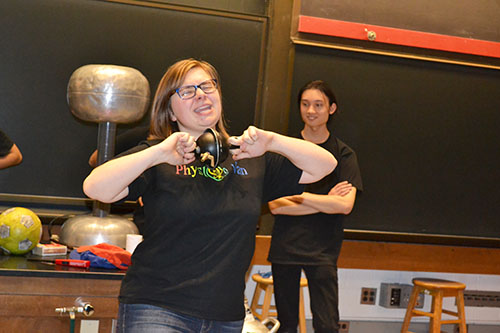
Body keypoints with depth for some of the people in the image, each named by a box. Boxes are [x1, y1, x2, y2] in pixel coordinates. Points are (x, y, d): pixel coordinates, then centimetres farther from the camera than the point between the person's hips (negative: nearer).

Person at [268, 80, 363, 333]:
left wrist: (298, 195, -10)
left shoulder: (343, 154, 3)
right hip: (284, 247, 1)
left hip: (322, 251, -1)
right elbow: (274, 205, -6)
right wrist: (325, 202, -8)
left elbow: (345, 205, -10)